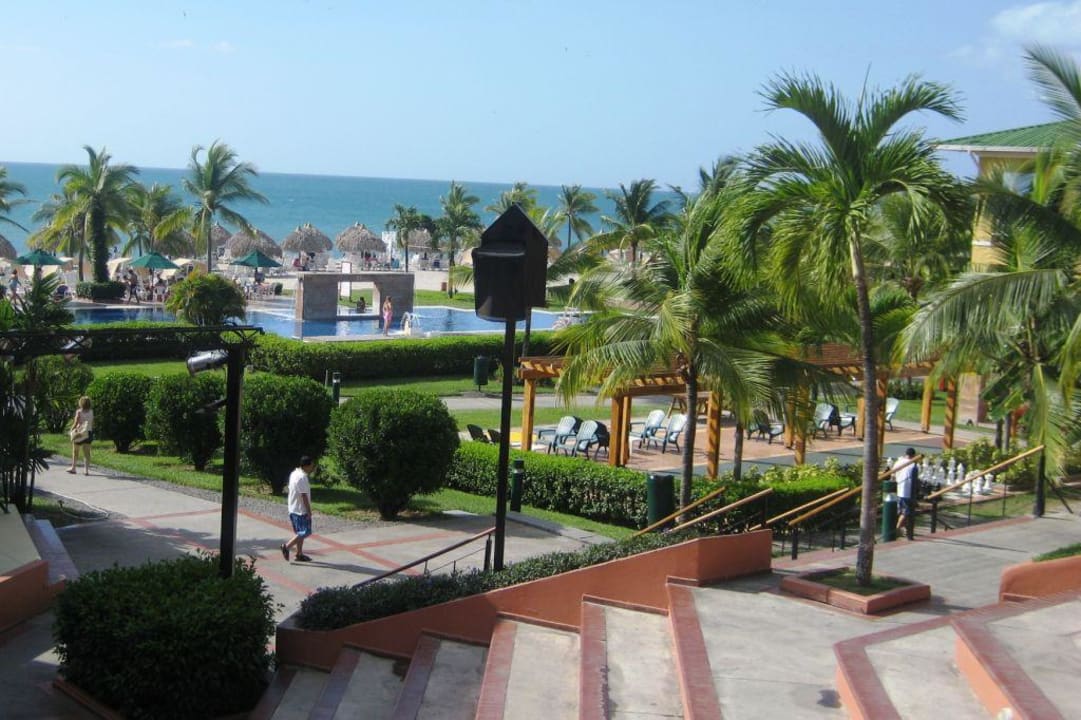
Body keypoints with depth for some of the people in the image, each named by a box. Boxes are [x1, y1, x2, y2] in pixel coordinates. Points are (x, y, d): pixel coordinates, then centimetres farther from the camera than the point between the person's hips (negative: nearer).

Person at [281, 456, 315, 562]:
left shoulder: (294, 473, 11)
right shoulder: (302, 477, -20)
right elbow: (304, 496, -21)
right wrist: (309, 511, -17)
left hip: (293, 509, 10)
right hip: (301, 510, -10)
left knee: (299, 532, 15)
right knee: (305, 532, -5)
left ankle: (299, 554, 18)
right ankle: (286, 546, -4)